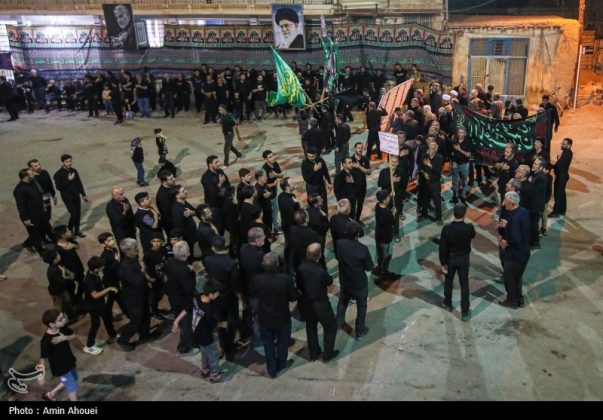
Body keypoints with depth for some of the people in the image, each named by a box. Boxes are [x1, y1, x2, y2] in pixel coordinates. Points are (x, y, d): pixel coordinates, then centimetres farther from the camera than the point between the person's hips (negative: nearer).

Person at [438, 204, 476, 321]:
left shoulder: (447, 228, -22)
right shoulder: (469, 227, -21)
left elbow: (442, 247, -15)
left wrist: (443, 263, -4)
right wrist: (464, 223, 15)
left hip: (450, 258, 0)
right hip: (464, 259, 0)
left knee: (448, 281, 22)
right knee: (464, 284, 11)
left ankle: (448, 304, 40)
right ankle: (465, 312, 15)